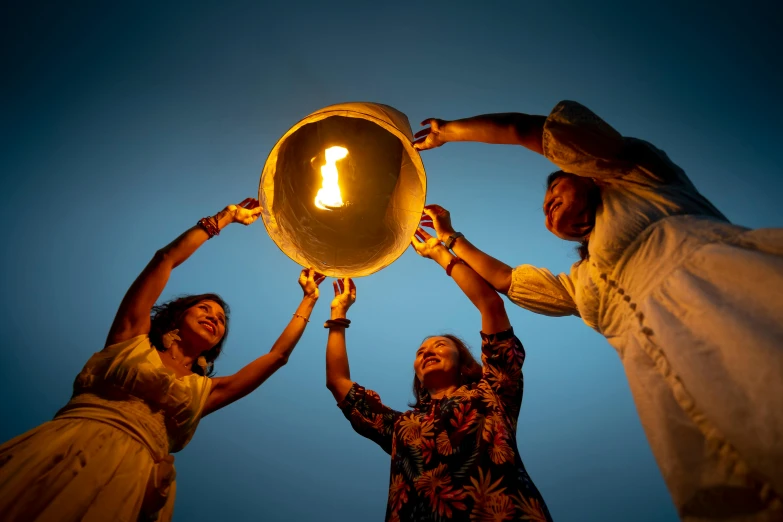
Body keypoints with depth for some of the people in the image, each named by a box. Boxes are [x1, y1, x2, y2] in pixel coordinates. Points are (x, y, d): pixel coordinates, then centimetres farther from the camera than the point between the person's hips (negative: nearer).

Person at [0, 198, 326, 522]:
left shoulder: (204, 391, 24)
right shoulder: (134, 339, 20)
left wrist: (310, 297, 35)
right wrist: (228, 216, 25)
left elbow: (278, 355, 26)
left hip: (129, 480, 2)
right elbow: (167, 257, 17)